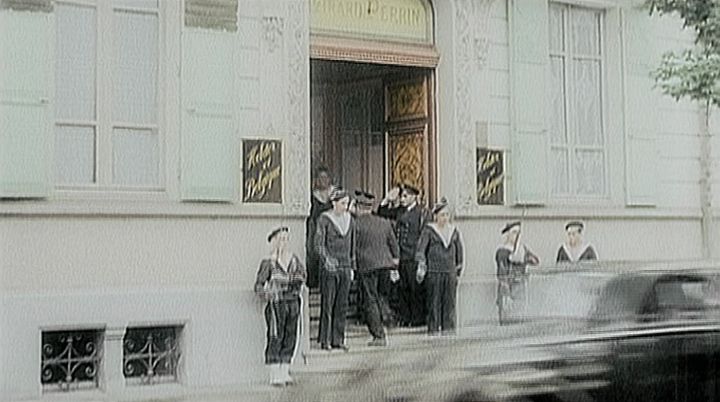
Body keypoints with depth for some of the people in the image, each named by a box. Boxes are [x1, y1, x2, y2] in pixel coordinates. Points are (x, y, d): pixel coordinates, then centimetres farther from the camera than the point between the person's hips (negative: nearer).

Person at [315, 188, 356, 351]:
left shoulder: (349, 220, 11)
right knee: (327, 304, -3)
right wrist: (326, 259, -27)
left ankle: (338, 340, 11)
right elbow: (319, 243, -12)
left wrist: (352, 266, 15)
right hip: (329, 267, -5)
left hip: (345, 267, 5)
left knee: (342, 305, 6)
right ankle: (325, 340, 1)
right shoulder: (324, 219, -5)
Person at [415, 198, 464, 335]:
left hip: (450, 271, 4)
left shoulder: (454, 231, 12)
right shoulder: (429, 230, -1)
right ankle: (433, 328, 3)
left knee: (449, 301, 2)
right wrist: (421, 265, -18)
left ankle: (448, 327, 7)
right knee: (434, 301, -2)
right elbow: (421, 248, -7)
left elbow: (459, 250, 19)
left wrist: (459, 268, 18)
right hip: (434, 271, -4)